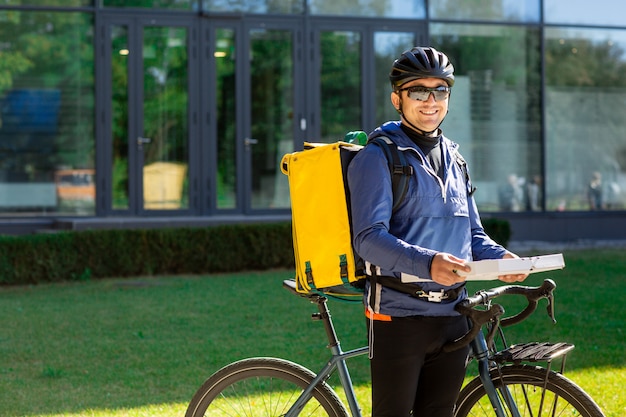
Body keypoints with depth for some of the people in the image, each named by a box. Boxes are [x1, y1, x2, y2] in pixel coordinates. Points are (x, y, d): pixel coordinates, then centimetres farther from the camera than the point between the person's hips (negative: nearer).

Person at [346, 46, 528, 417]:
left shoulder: (453, 158, 17)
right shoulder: (377, 157, -5)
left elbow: (473, 234, 22)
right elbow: (369, 237, -17)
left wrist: (498, 256, -1)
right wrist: (427, 263, -33)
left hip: (451, 314, 6)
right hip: (398, 315, -6)